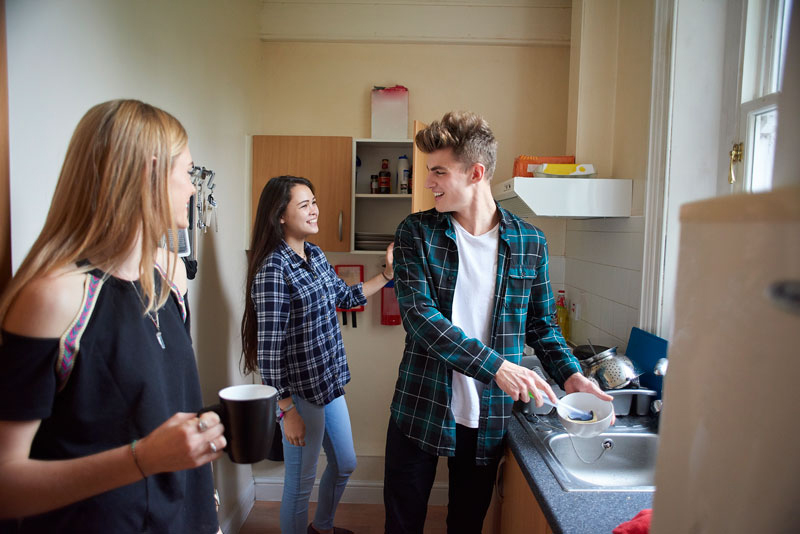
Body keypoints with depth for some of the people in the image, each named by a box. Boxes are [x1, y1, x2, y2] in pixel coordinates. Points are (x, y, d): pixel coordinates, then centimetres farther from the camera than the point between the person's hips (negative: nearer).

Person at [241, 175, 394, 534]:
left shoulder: (315, 255, 4)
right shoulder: (273, 270, -21)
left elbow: (345, 296, 17)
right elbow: (269, 348, -21)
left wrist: (387, 274, 8)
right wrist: (287, 411, -17)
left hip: (330, 383, 9)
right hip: (300, 393, -8)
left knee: (344, 464, 25)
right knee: (301, 482, 12)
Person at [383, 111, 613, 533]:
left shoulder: (529, 242, -2)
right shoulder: (416, 233, -7)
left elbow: (541, 324, 8)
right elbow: (418, 313, -19)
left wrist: (570, 375, -9)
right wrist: (495, 366, -27)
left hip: (488, 417, 1)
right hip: (420, 407, -1)